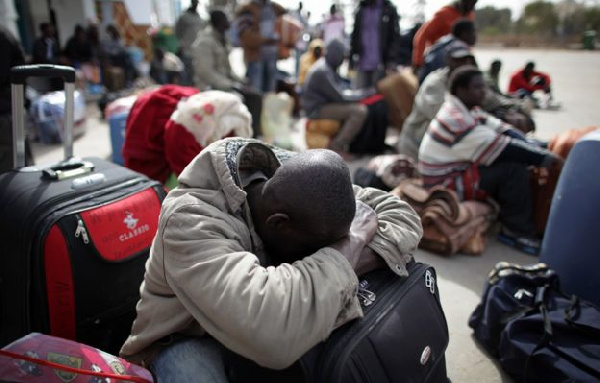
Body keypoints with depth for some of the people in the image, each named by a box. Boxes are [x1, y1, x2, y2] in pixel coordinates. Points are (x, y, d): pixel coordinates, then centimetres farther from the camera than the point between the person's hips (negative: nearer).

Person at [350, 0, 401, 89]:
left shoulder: (389, 10, 1)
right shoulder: (360, 12, 14)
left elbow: (395, 37, -5)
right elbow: (354, 37, 14)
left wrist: (392, 60, -17)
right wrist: (352, 60, 6)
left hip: (379, 65, -3)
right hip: (362, 64, 4)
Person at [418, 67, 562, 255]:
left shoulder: (468, 110, 6)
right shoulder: (456, 120, -23)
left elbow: (504, 130, -1)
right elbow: (503, 148, -23)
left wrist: (538, 151, -14)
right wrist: (547, 158, -16)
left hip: (459, 168, 10)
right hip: (447, 184, -10)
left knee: (516, 158, 2)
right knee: (514, 169, -19)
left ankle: (513, 224, 4)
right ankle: (518, 232, -7)